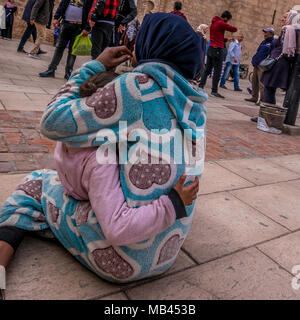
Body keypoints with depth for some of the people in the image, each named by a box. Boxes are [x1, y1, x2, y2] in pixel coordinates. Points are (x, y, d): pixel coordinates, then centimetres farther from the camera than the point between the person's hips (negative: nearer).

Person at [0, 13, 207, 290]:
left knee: (36, 182, 14)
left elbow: (52, 123, -11)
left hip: (120, 256, -7)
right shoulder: (196, 105, 3)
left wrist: (93, 66, 0)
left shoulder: (140, 84, -17)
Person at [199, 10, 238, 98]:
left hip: (211, 48, 8)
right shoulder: (221, 23, -11)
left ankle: (200, 86, 9)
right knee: (217, 71, -6)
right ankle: (214, 91, -6)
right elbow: (234, 29, -8)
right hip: (218, 49, -8)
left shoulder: (213, 23, 15)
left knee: (207, 69, 10)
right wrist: (230, 28, 13)